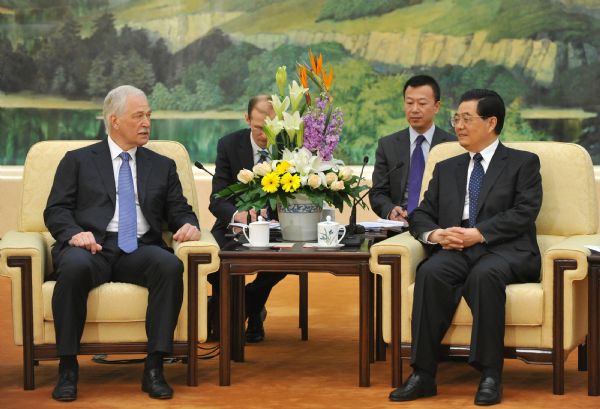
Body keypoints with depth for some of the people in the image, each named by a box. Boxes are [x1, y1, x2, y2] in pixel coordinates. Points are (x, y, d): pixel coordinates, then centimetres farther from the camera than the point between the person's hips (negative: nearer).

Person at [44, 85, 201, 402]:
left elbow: (179, 210, 17)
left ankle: (154, 368, -28)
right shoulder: (78, 161, 15)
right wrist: (74, 233, -15)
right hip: (93, 246, -2)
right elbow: (56, 211, 7)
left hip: (140, 251, 2)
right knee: (74, 266, -38)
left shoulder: (162, 166, 23)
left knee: (171, 266, -32)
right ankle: (67, 368, -26)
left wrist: (189, 224, -8)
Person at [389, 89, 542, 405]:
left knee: (484, 275, -38)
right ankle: (423, 375, -31)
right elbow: (421, 215, 19)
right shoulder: (446, 169, 26)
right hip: (455, 250, 3)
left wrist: (480, 234, -16)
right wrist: (434, 234, -6)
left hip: (506, 251, -3)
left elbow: (524, 213, -3)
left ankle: (490, 376, -34)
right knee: (431, 273, -31)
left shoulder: (523, 163, 12)